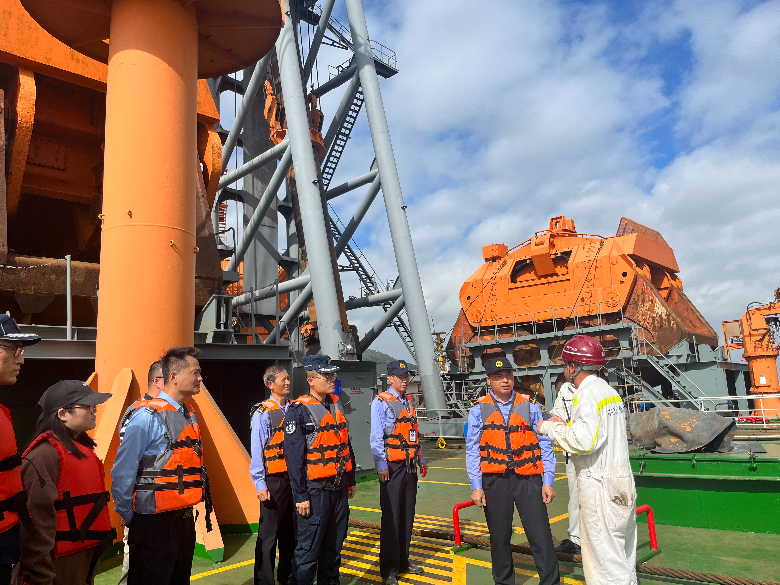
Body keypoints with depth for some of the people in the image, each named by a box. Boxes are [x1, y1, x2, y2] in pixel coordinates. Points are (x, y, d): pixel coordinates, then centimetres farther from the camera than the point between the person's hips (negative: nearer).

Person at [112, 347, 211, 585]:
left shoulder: (190, 416, 7)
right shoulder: (146, 416, -17)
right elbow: (122, 473, -15)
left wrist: (187, 516, 15)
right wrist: (130, 518, -6)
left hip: (185, 520, 8)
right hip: (154, 525, -7)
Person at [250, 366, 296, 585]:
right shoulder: (262, 413, -6)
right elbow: (257, 451, -8)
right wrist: (260, 484, -11)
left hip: (295, 477, 5)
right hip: (274, 480, -5)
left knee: (290, 532, 15)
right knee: (269, 534, 3)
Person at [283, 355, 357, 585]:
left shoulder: (336, 406, 9)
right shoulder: (298, 411, -13)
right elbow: (293, 457, -15)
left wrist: (351, 480, 16)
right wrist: (300, 496, -15)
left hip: (339, 488, 7)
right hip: (315, 490, -7)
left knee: (334, 545, 17)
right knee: (308, 549, 2)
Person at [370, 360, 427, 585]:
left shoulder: (408, 403, 15)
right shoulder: (381, 402, -7)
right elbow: (376, 438, -11)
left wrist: (421, 459, 17)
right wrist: (382, 466, -15)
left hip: (410, 466, 7)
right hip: (392, 466, -7)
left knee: (407, 515, 13)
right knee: (391, 517, -3)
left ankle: (403, 561, 26)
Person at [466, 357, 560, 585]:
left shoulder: (529, 405, 2)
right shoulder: (479, 409, 0)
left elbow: (545, 445, 3)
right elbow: (473, 450, 1)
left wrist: (548, 481, -1)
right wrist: (476, 486, -3)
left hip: (528, 479, 0)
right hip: (495, 480, 0)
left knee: (541, 536, -2)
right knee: (499, 538, 12)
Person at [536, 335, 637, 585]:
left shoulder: (587, 394, -15)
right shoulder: (610, 392, 12)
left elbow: (584, 442, -23)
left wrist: (551, 428, -10)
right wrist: (565, 425, 16)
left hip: (599, 486, -9)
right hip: (622, 481, 9)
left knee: (604, 554, -1)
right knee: (623, 556, 18)